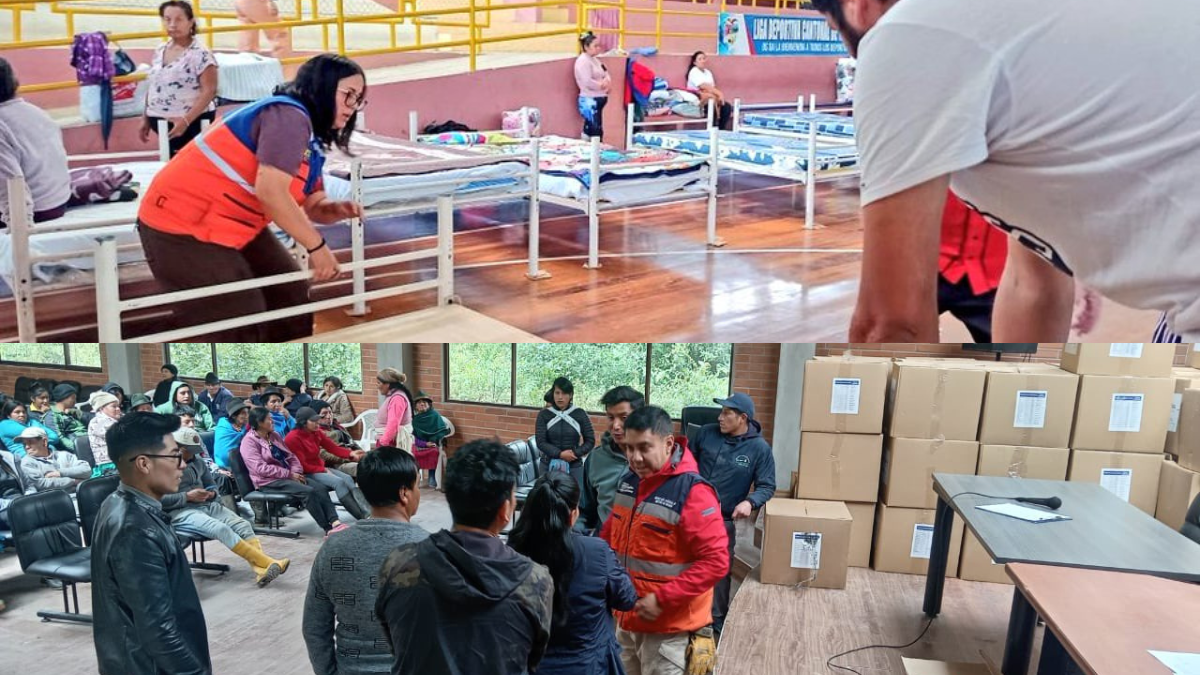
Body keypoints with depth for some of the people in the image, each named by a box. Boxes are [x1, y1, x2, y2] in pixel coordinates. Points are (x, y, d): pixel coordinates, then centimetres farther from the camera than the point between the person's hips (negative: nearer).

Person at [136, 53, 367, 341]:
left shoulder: (311, 140, 11)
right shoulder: (289, 116, -20)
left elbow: (312, 206, 12)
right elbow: (271, 191, -30)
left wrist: (337, 210, -11)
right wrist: (317, 246, -23)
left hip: (234, 226, 11)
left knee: (291, 296, 16)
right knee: (242, 329, -9)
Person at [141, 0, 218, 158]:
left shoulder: (200, 53, -13)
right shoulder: (160, 51, 9)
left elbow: (209, 91, -18)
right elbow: (152, 86, 17)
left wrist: (186, 120, -25)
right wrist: (145, 118, 15)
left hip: (192, 123, -7)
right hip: (161, 122, 7)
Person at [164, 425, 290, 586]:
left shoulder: (197, 461, 16)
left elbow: (211, 484, 27)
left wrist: (211, 493, 3)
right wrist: (187, 496, -18)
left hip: (207, 505, 7)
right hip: (180, 512, -7)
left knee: (243, 525, -18)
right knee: (221, 529, -31)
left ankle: (261, 570, -36)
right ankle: (268, 563, -34)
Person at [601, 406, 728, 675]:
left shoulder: (692, 492, -19)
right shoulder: (629, 480, 4)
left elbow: (716, 561, -21)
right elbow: (610, 535, 18)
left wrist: (663, 599, -23)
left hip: (669, 628, -7)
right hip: (626, 619, 7)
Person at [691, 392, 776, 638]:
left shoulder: (759, 448, -11)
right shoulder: (706, 433, -5)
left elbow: (767, 486, -8)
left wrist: (750, 502, -27)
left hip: (723, 521, -2)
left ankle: (718, 620, 31)